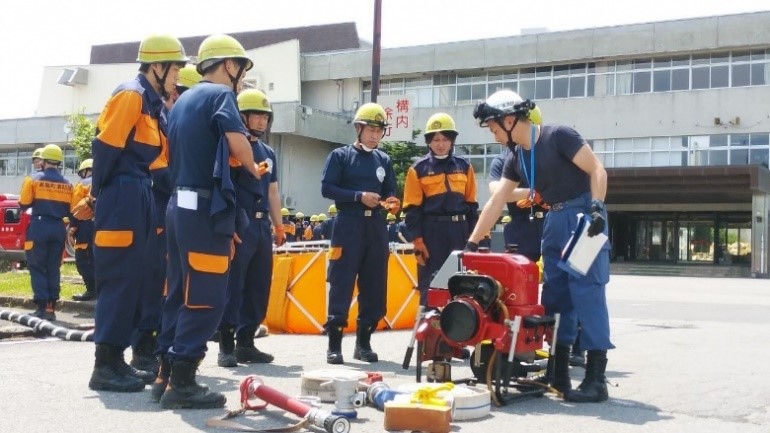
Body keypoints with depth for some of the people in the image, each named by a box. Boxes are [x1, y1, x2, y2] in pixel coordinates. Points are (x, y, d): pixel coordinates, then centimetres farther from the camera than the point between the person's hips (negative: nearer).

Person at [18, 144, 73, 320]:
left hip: (39, 227, -3)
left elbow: (24, 204, -2)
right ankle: (51, 307, 6)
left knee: (37, 267, 3)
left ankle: (42, 307, -5)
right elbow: (71, 210, 7)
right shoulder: (67, 184, 7)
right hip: (59, 229, 4)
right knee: (53, 268, 8)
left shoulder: (33, 179, -4)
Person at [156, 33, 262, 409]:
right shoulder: (220, 94, -5)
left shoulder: (182, 101, 21)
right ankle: (181, 383, -6)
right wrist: (253, 170, 0)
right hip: (203, 208, -9)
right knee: (206, 298, -7)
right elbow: (238, 143, -21)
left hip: (178, 205, 9)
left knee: (180, 293, 12)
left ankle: (166, 375, 16)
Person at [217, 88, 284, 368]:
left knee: (259, 286, 8)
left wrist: (278, 226, 21)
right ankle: (226, 346, -1)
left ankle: (246, 342, 17)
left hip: (262, 225, 7)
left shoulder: (269, 153, 19)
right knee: (233, 286, -7)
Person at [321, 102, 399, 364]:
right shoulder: (340, 156, 2)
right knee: (341, 286, -6)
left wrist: (392, 203, -7)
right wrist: (359, 196, -15)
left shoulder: (384, 160, 15)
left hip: (376, 227, 5)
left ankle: (364, 342, 15)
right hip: (348, 225, -5)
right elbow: (327, 188, -6)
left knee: (375, 286, 5)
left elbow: (390, 192, 17)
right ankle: (334, 345, -2)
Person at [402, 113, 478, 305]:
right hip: (431, 231, -3)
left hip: (459, 230, 3)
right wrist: (417, 239, -9)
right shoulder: (419, 169, 1)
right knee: (429, 282, 1)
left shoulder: (464, 166, 10)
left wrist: (472, 235, 6)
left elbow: (471, 203, 12)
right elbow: (412, 208, -1)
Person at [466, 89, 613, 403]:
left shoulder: (557, 136, -12)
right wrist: (472, 243, 9)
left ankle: (596, 377, -10)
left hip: (583, 214, -8)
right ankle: (558, 371, 15)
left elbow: (597, 171, -14)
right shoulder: (516, 158, 10)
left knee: (586, 289, -12)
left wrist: (596, 208, -27)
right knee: (555, 293, 7)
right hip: (555, 220, 8)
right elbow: (496, 202, 11)